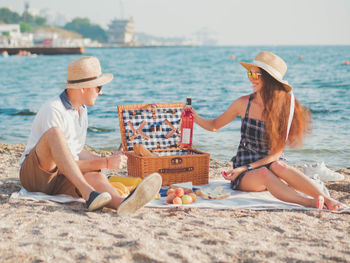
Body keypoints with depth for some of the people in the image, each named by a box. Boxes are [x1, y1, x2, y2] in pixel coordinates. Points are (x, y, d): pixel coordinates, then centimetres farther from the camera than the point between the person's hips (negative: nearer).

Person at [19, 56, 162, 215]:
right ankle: (88, 193, -45)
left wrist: (110, 160, 13)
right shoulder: (53, 110, -17)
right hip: (34, 175, -6)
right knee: (54, 133, -34)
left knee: (96, 177, -29)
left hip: (61, 180, 6)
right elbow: (66, 162, -21)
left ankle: (121, 203, -63)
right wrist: (106, 163, -22)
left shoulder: (82, 110, 13)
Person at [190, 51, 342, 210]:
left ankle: (325, 198, -46)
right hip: (245, 178, 1)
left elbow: (276, 153, -9)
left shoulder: (284, 106, -7)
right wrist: (196, 118, -5)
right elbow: (214, 125, 13)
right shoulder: (244, 103, -1)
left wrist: (246, 167, -16)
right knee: (264, 173, -35)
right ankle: (309, 203, -52)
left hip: (270, 164, 0)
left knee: (278, 166, -37)